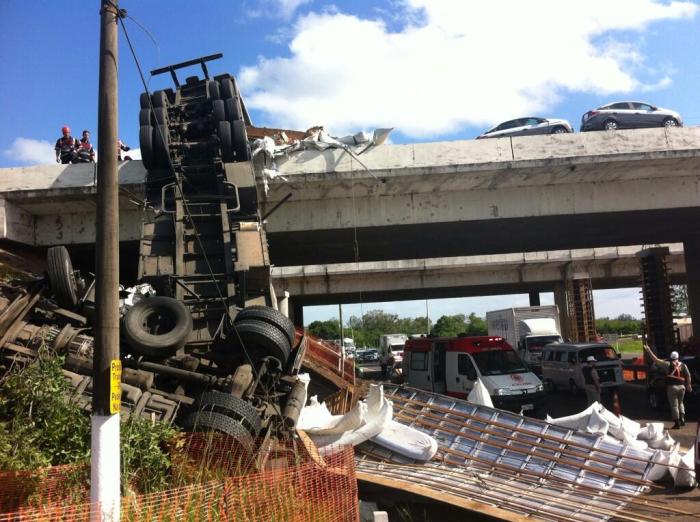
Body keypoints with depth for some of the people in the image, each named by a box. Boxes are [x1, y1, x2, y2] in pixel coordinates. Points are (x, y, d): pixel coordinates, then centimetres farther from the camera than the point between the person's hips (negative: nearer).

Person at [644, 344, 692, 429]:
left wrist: (649, 351, -6)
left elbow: (656, 360, -10)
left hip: (672, 387, -4)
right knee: (680, 403, 25)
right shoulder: (683, 365, 4)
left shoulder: (668, 365, -7)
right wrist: (689, 385, 17)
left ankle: (677, 423, 3)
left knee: (674, 405, 2)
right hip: (681, 387, 4)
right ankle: (682, 419, 18)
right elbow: (688, 376, 5)